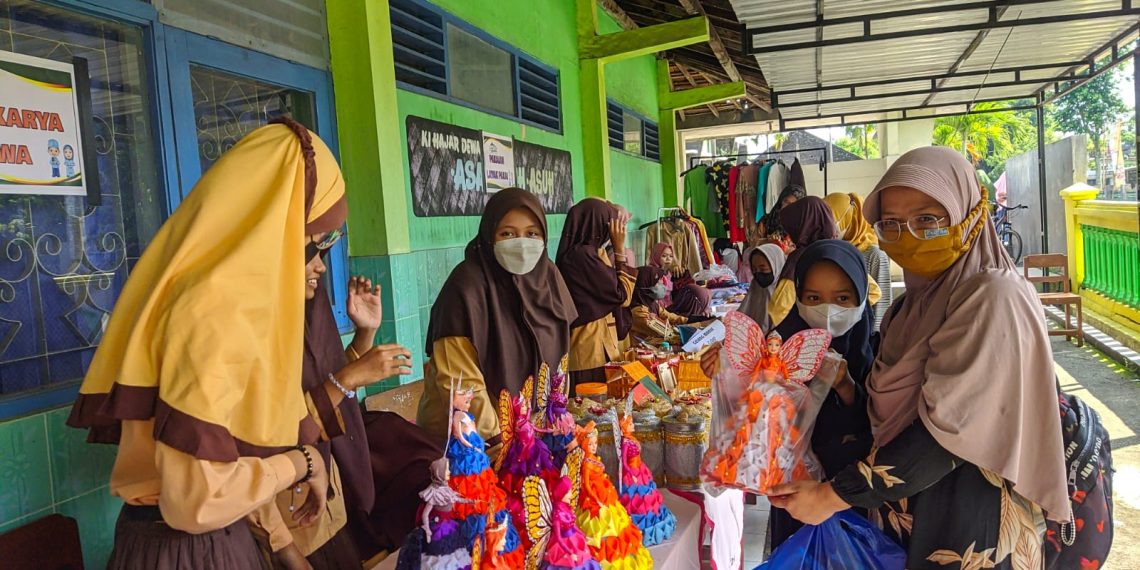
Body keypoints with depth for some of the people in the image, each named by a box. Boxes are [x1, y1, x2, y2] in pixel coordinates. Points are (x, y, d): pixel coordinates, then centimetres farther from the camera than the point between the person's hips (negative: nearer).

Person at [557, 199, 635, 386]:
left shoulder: (573, 252, 10)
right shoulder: (583, 255, -20)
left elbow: (608, 288, 18)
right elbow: (622, 295, -13)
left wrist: (615, 250, 12)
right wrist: (619, 248, -9)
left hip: (588, 347, 10)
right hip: (591, 350, -10)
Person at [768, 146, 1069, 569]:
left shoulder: (993, 299, -19)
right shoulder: (918, 300, 5)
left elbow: (948, 430, -24)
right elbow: (889, 410, 7)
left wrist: (835, 495, -21)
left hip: (970, 524, -7)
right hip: (904, 508, 7)